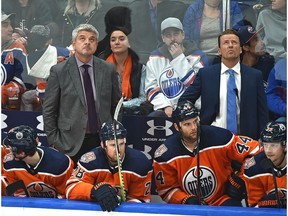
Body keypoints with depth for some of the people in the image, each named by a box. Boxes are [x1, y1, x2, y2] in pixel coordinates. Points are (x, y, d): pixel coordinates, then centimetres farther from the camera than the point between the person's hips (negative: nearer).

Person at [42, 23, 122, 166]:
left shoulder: (108, 70, 6)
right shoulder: (59, 71, -1)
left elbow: (116, 105, 14)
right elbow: (48, 110, 1)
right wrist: (54, 141, -3)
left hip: (102, 141, 2)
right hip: (72, 143, -2)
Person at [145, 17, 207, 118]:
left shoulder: (197, 56, 2)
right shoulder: (154, 58, 12)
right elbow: (151, 89, 9)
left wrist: (179, 59, -10)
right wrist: (166, 106, -8)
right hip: (164, 110, 3)